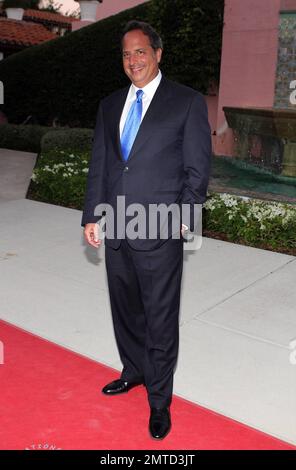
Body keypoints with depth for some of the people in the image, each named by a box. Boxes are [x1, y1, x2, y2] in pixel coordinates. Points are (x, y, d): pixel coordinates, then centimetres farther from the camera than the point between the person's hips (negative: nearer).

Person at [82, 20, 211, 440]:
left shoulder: (187, 102, -2)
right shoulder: (110, 105, 13)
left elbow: (198, 168, -3)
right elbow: (98, 164, 13)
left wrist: (184, 218, -11)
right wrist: (92, 216, 6)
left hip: (159, 233, -5)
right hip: (115, 231, 6)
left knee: (161, 320, 4)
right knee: (125, 310, 19)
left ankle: (160, 401, 22)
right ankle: (134, 372, 42)